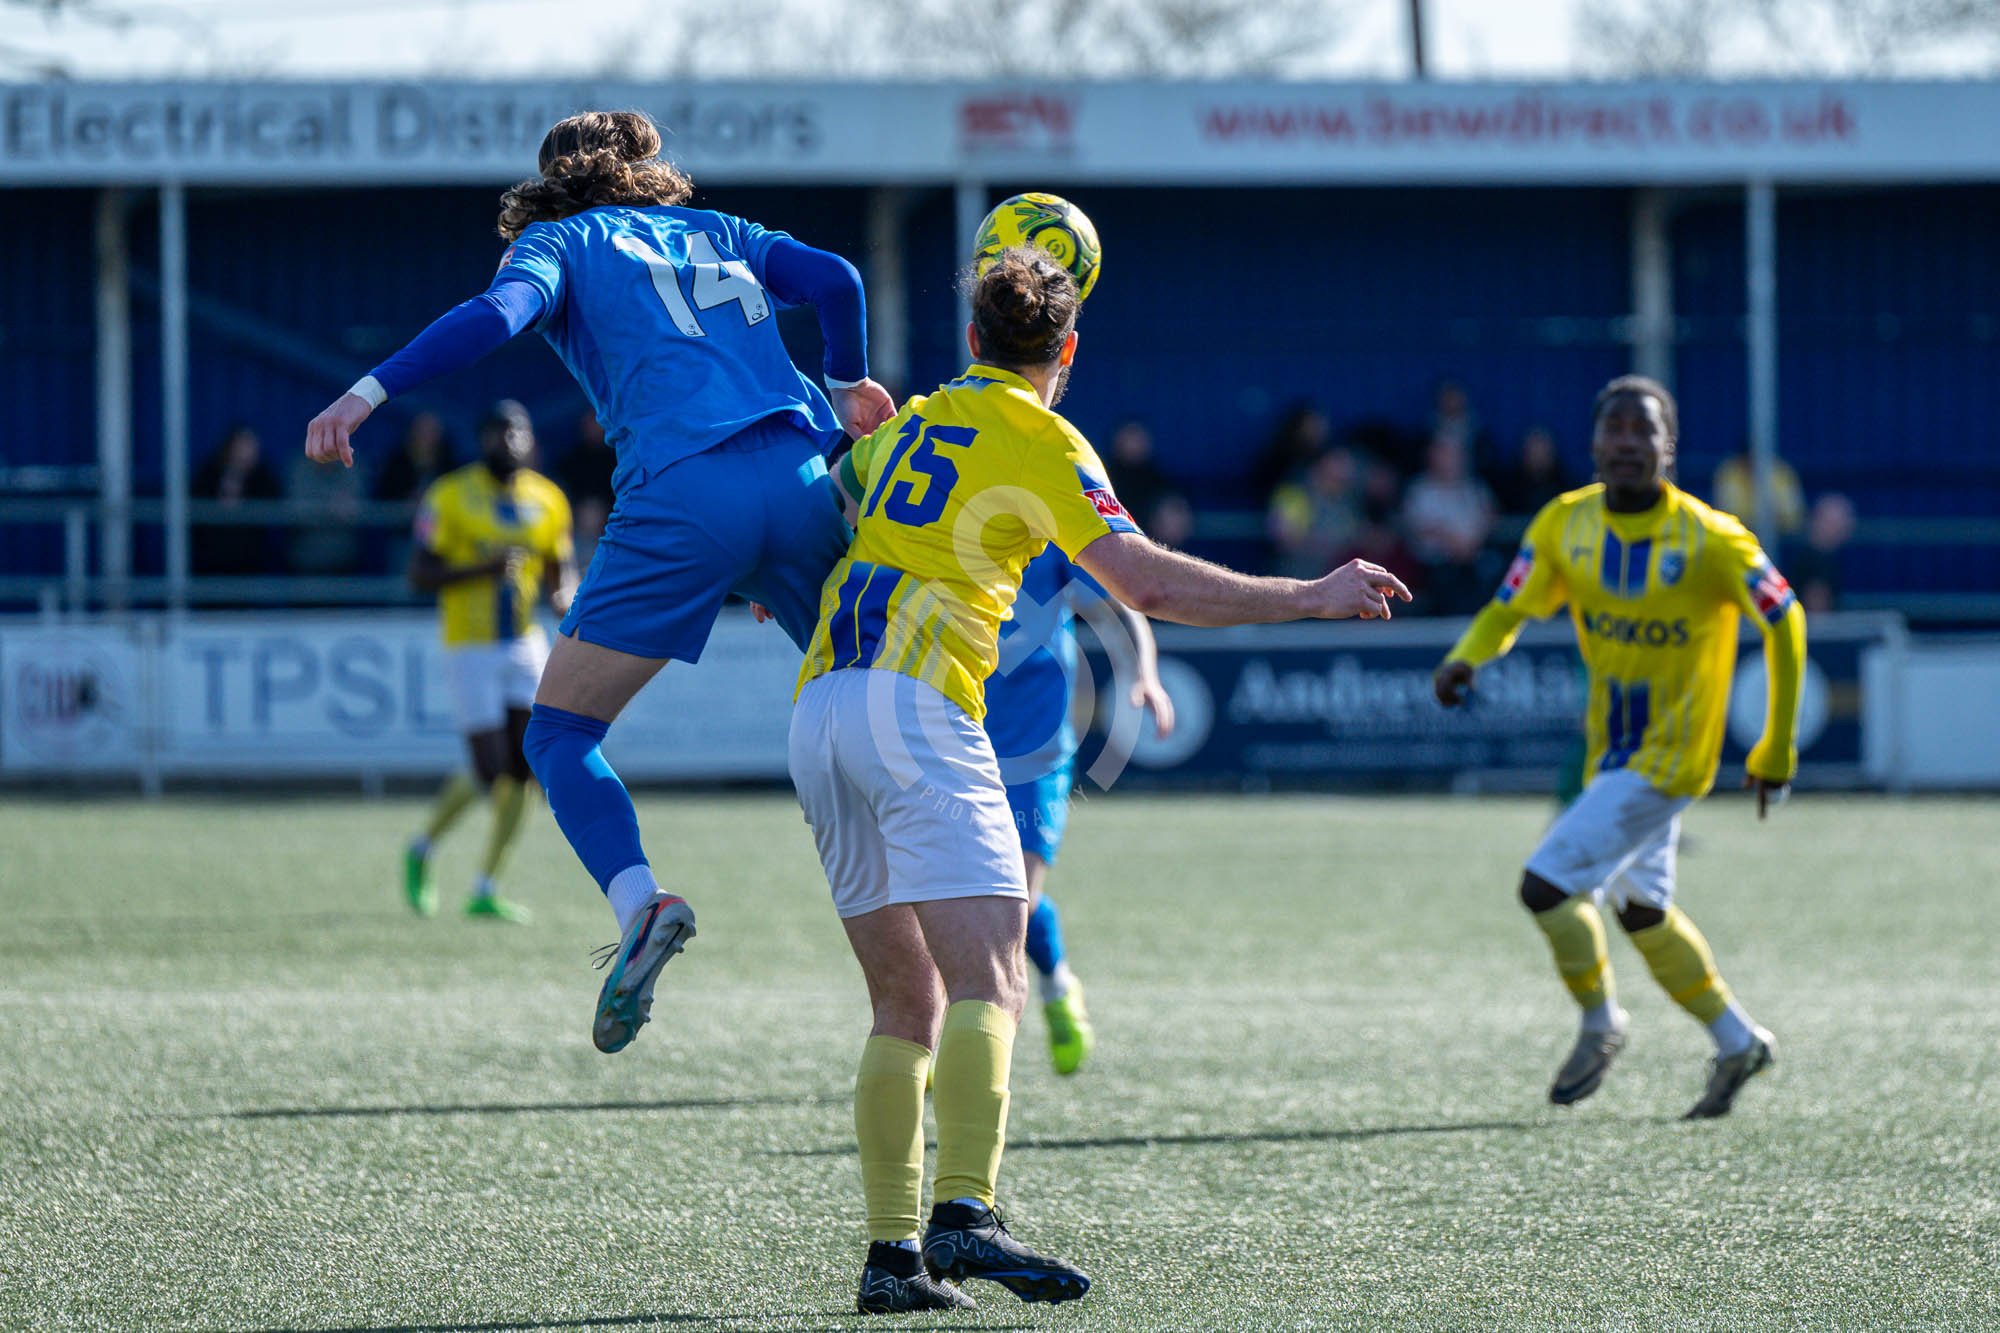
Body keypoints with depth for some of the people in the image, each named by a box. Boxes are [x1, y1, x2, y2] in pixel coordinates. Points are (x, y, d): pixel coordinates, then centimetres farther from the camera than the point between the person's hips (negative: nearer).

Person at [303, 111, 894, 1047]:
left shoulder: (559, 239, 17)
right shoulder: (715, 232, 29)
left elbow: (497, 314, -4)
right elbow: (835, 282, 14)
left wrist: (368, 392, -8)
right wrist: (846, 389, 30)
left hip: (681, 496, -4)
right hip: (802, 477, 4)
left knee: (559, 732, 4)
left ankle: (637, 900, -21)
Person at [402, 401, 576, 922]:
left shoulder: (548, 501, 7)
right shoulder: (450, 496, -7)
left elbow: (563, 572, 17)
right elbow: (419, 575, -9)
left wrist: (565, 598, -7)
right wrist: (481, 569, -23)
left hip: (525, 645, 5)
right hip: (471, 648, -5)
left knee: (521, 770, -4)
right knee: (491, 771, -11)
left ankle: (485, 890, 5)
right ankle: (423, 847, 16)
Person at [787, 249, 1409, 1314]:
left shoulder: (910, 421, 22)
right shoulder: (1040, 441, 1)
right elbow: (1144, 581, -9)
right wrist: (1312, 597, -4)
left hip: (819, 703, 7)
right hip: (915, 706, -7)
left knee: (906, 1003, 10)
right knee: (988, 985, -15)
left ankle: (892, 1249, 4)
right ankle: (963, 1215, -33)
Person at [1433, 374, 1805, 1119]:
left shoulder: (1708, 539, -17)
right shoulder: (1564, 526, -3)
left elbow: (1784, 621, -7)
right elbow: (1511, 608, 6)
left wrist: (1776, 752, -3)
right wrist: (1466, 659, -18)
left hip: (1668, 760, -7)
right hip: (1613, 751, 7)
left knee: (1546, 885, -14)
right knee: (1641, 910, 18)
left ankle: (1600, 1023, 10)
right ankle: (1738, 1042, 35)